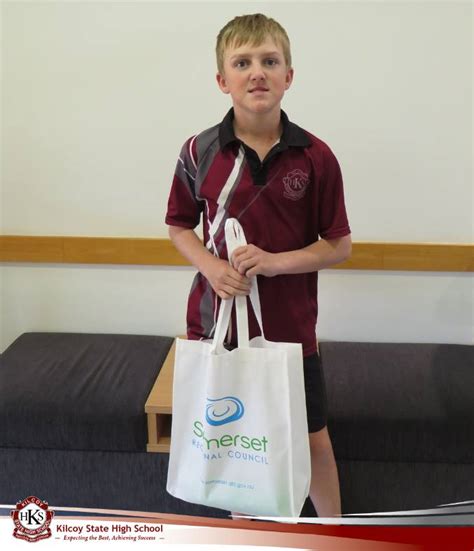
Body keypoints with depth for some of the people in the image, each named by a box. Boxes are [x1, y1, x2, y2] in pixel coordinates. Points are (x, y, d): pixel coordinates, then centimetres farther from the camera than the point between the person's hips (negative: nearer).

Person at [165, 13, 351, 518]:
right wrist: (209, 265, -14)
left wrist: (275, 261, -20)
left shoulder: (315, 157, -8)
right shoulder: (199, 152, -5)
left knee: (313, 440, 14)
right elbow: (178, 226, 6)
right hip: (217, 320, 1)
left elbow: (339, 245, -3)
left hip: (290, 326, -1)